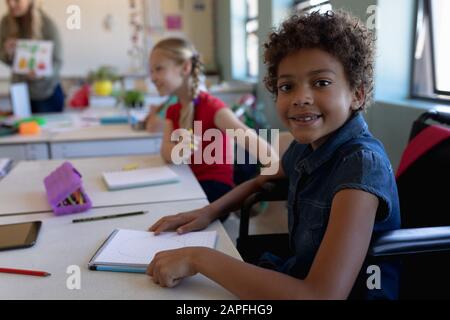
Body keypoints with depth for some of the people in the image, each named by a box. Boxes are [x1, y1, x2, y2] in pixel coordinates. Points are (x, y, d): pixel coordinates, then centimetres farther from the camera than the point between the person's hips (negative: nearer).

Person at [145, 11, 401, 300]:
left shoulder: (362, 163, -26)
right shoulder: (304, 147, -5)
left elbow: (323, 294, -34)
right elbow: (264, 181, 16)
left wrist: (200, 257, -29)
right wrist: (209, 211, -1)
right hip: (297, 277, 6)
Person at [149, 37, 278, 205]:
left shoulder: (212, 106, -15)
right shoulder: (173, 111, 8)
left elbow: (255, 142, -27)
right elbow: (166, 151, -9)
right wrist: (180, 151, -32)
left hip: (217, 186, -6)